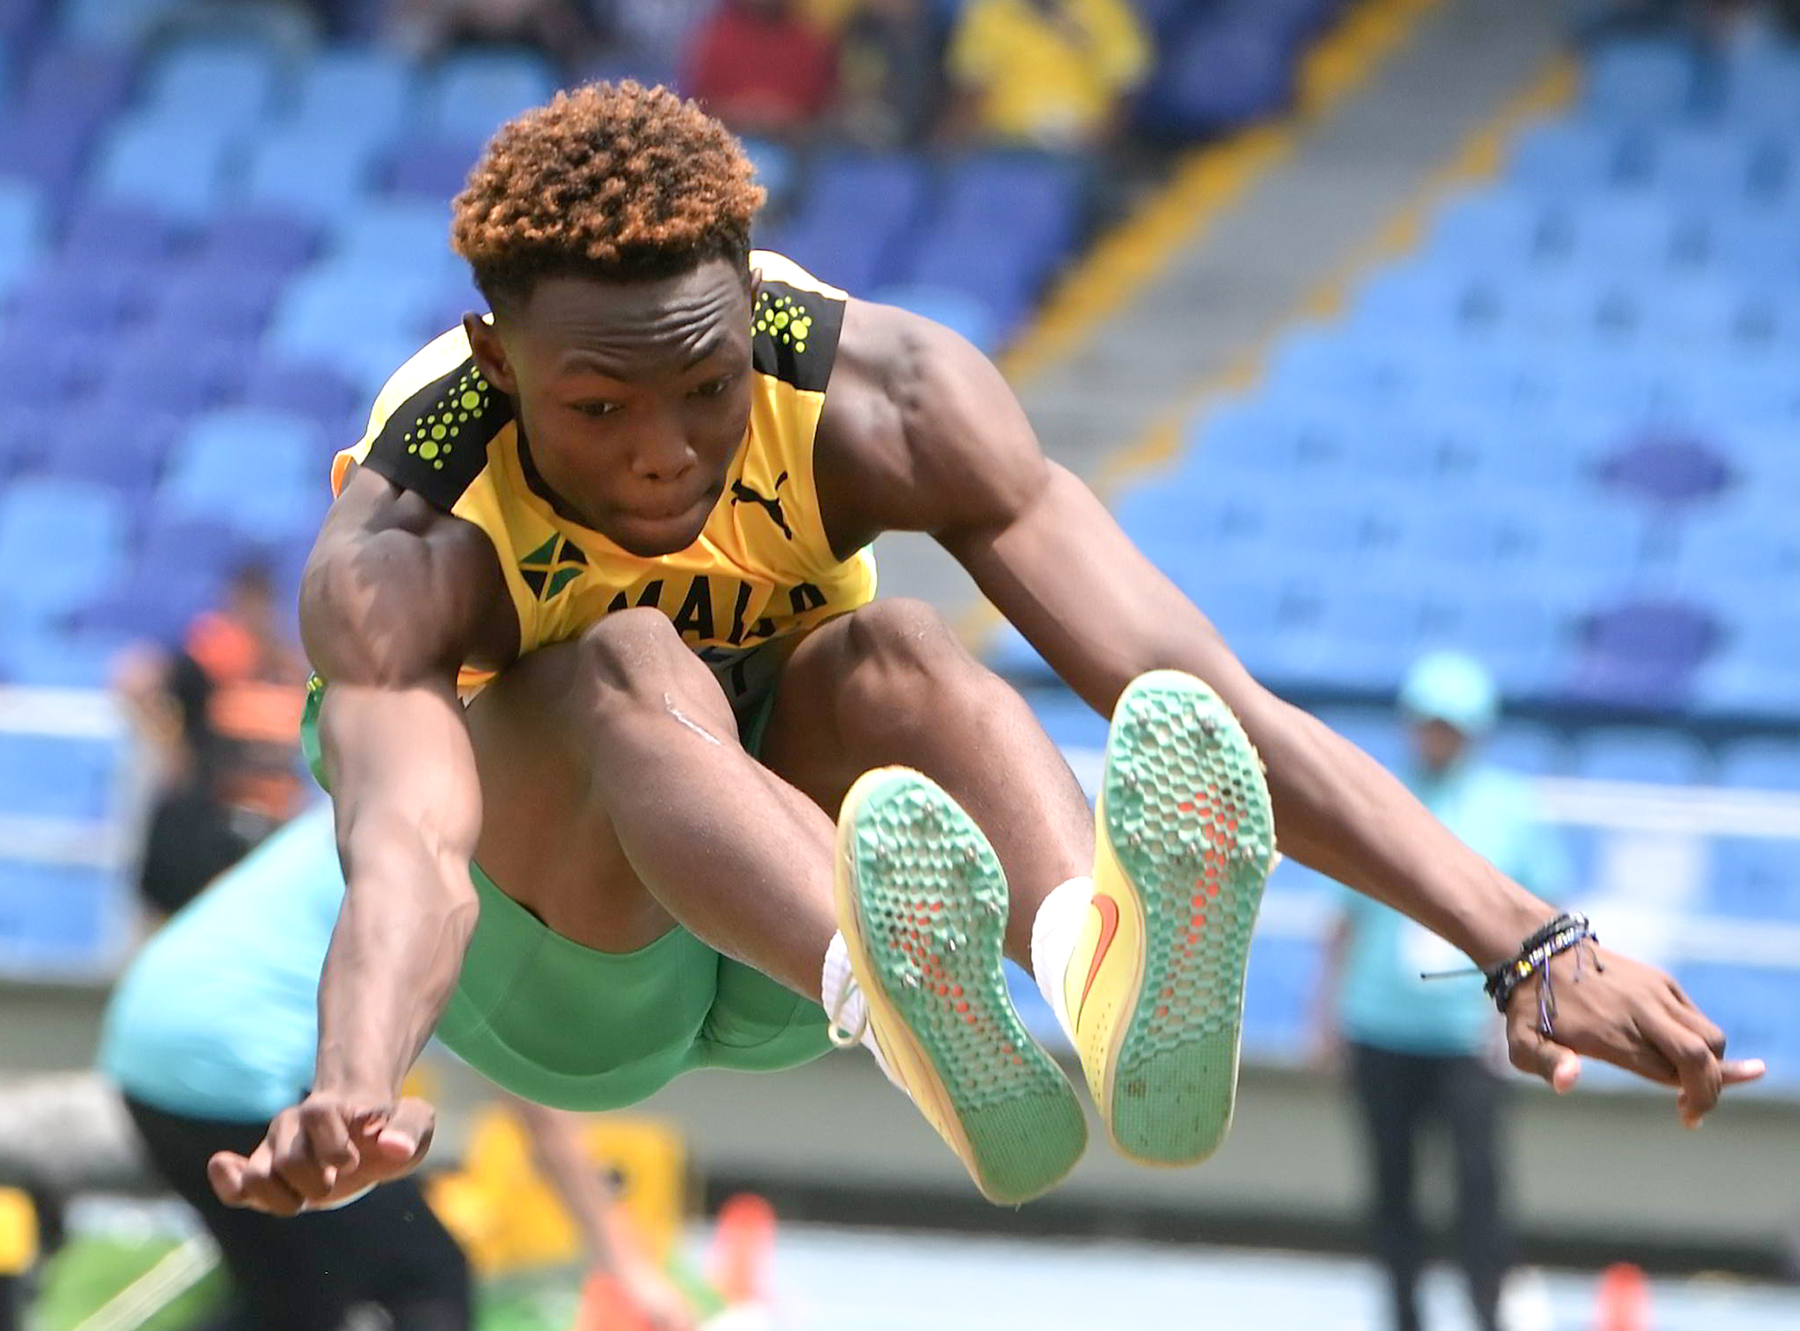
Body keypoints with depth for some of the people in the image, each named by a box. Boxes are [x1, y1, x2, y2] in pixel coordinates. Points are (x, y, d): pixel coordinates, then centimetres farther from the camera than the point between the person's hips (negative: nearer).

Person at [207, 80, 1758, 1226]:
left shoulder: (880, 396, -25)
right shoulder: (402, 548, -30)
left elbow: (1196, 694, -34)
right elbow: (406, 851, -50)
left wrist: (1531, 947, -46)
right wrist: (354, 1093, -74)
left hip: (774, 962, 2)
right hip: (548, 958, -2)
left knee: (896, 652, -32)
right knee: (633, 670, -36)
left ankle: (1117, 989, -65)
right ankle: (919, 1024, -67)